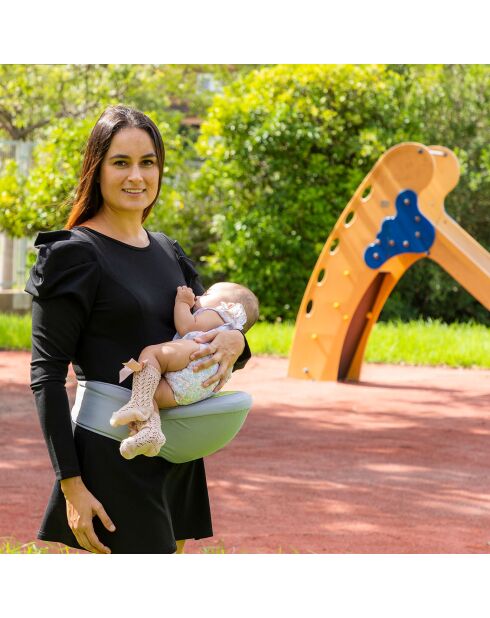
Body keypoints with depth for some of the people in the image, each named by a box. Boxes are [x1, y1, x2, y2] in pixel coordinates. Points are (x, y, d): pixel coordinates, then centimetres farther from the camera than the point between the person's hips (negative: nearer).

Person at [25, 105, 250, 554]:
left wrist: (233, 341, -9)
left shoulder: (168, 252, 12)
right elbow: (46, 374, -12)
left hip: (176, 458, 7)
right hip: (113, 459, -7)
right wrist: (71, 484, -18)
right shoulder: (75, 253, -9)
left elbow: (211, 329, 18)